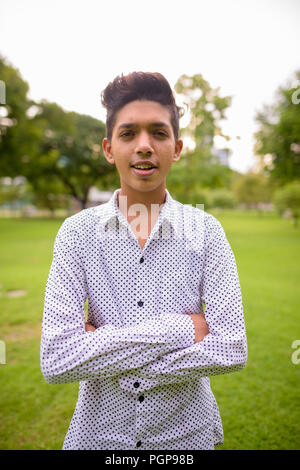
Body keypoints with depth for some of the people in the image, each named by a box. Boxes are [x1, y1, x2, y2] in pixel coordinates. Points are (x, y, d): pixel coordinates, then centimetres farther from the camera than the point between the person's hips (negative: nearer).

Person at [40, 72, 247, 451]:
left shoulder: (206, 231, -12)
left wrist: (103, 348, -20)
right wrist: (177, 330, -24)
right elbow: (55, 361, -20)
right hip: (100, 430, 0)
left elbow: (232, 351, -18)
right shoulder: (77, 233, -13)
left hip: (185, 432, 1)